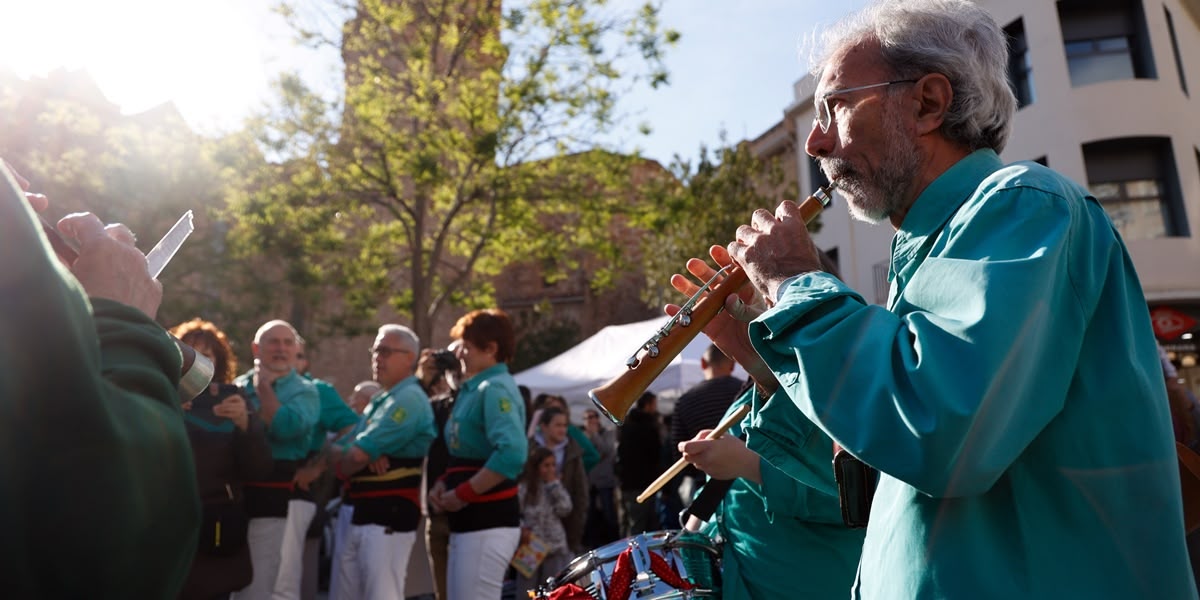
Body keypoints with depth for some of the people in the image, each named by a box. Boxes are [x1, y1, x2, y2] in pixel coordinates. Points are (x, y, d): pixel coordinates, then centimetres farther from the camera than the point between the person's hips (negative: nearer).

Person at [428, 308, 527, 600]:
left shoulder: (495, 389, -16)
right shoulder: (474, 388, 13)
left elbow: (512, 453, -31)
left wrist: (463, 494, -22)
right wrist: (444, 483, 3)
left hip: (488, 521, -10)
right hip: (470, 520, 10)